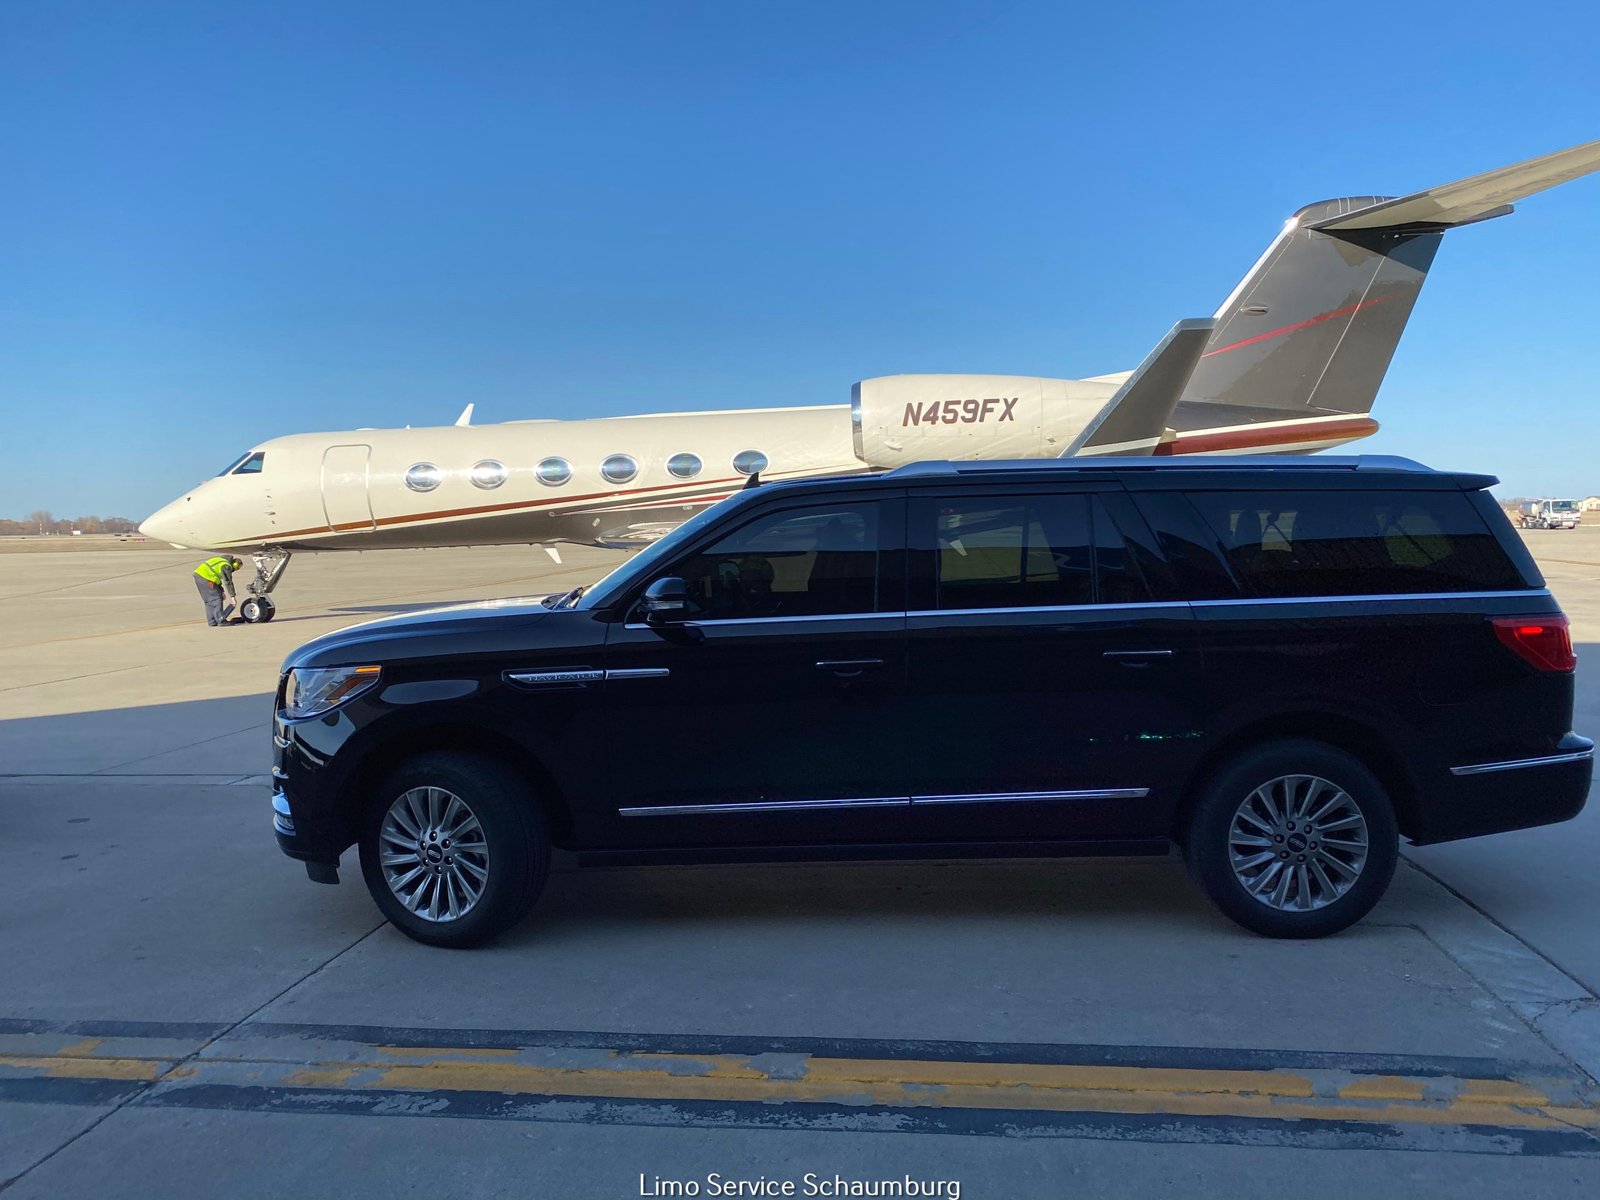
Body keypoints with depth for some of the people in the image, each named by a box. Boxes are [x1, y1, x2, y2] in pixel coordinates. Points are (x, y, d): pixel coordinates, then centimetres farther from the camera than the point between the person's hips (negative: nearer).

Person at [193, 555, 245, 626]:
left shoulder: (222, 561, 20)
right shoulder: (226, 566, -10)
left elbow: (218, 578, 26)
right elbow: (228, 582, -13)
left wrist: (221, 591, 25)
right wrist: (232, 596, -10)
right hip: (205, 578, -10)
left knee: (208, 600, 16)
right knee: (216, 599, -6)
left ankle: (212, 621, 18)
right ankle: (221, 621, -8)